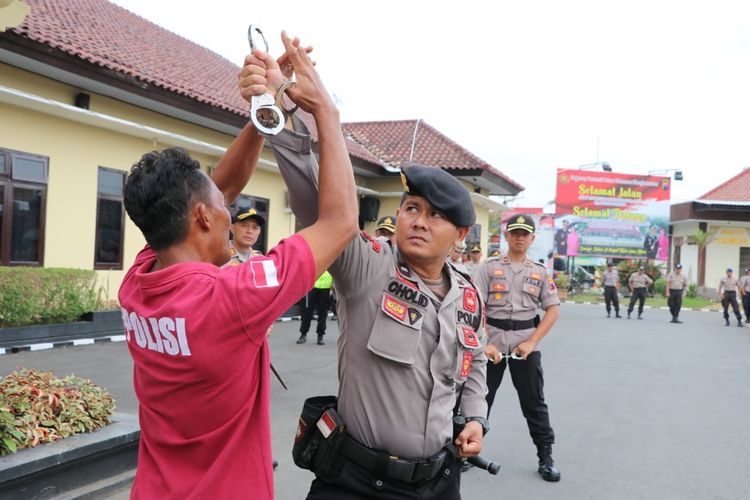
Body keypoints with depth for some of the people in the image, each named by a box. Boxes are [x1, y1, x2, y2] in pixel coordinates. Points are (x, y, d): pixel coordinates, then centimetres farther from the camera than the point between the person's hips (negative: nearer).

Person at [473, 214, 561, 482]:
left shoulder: (540, 272, 7)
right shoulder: (489, 267, 1)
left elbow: (553, 309, 3)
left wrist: (531, 342, -8)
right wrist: (484, 344, -15)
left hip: (526, 344, 1)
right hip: (491, 341, -1)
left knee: (534, 401, 6)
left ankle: (545, 457, 16)